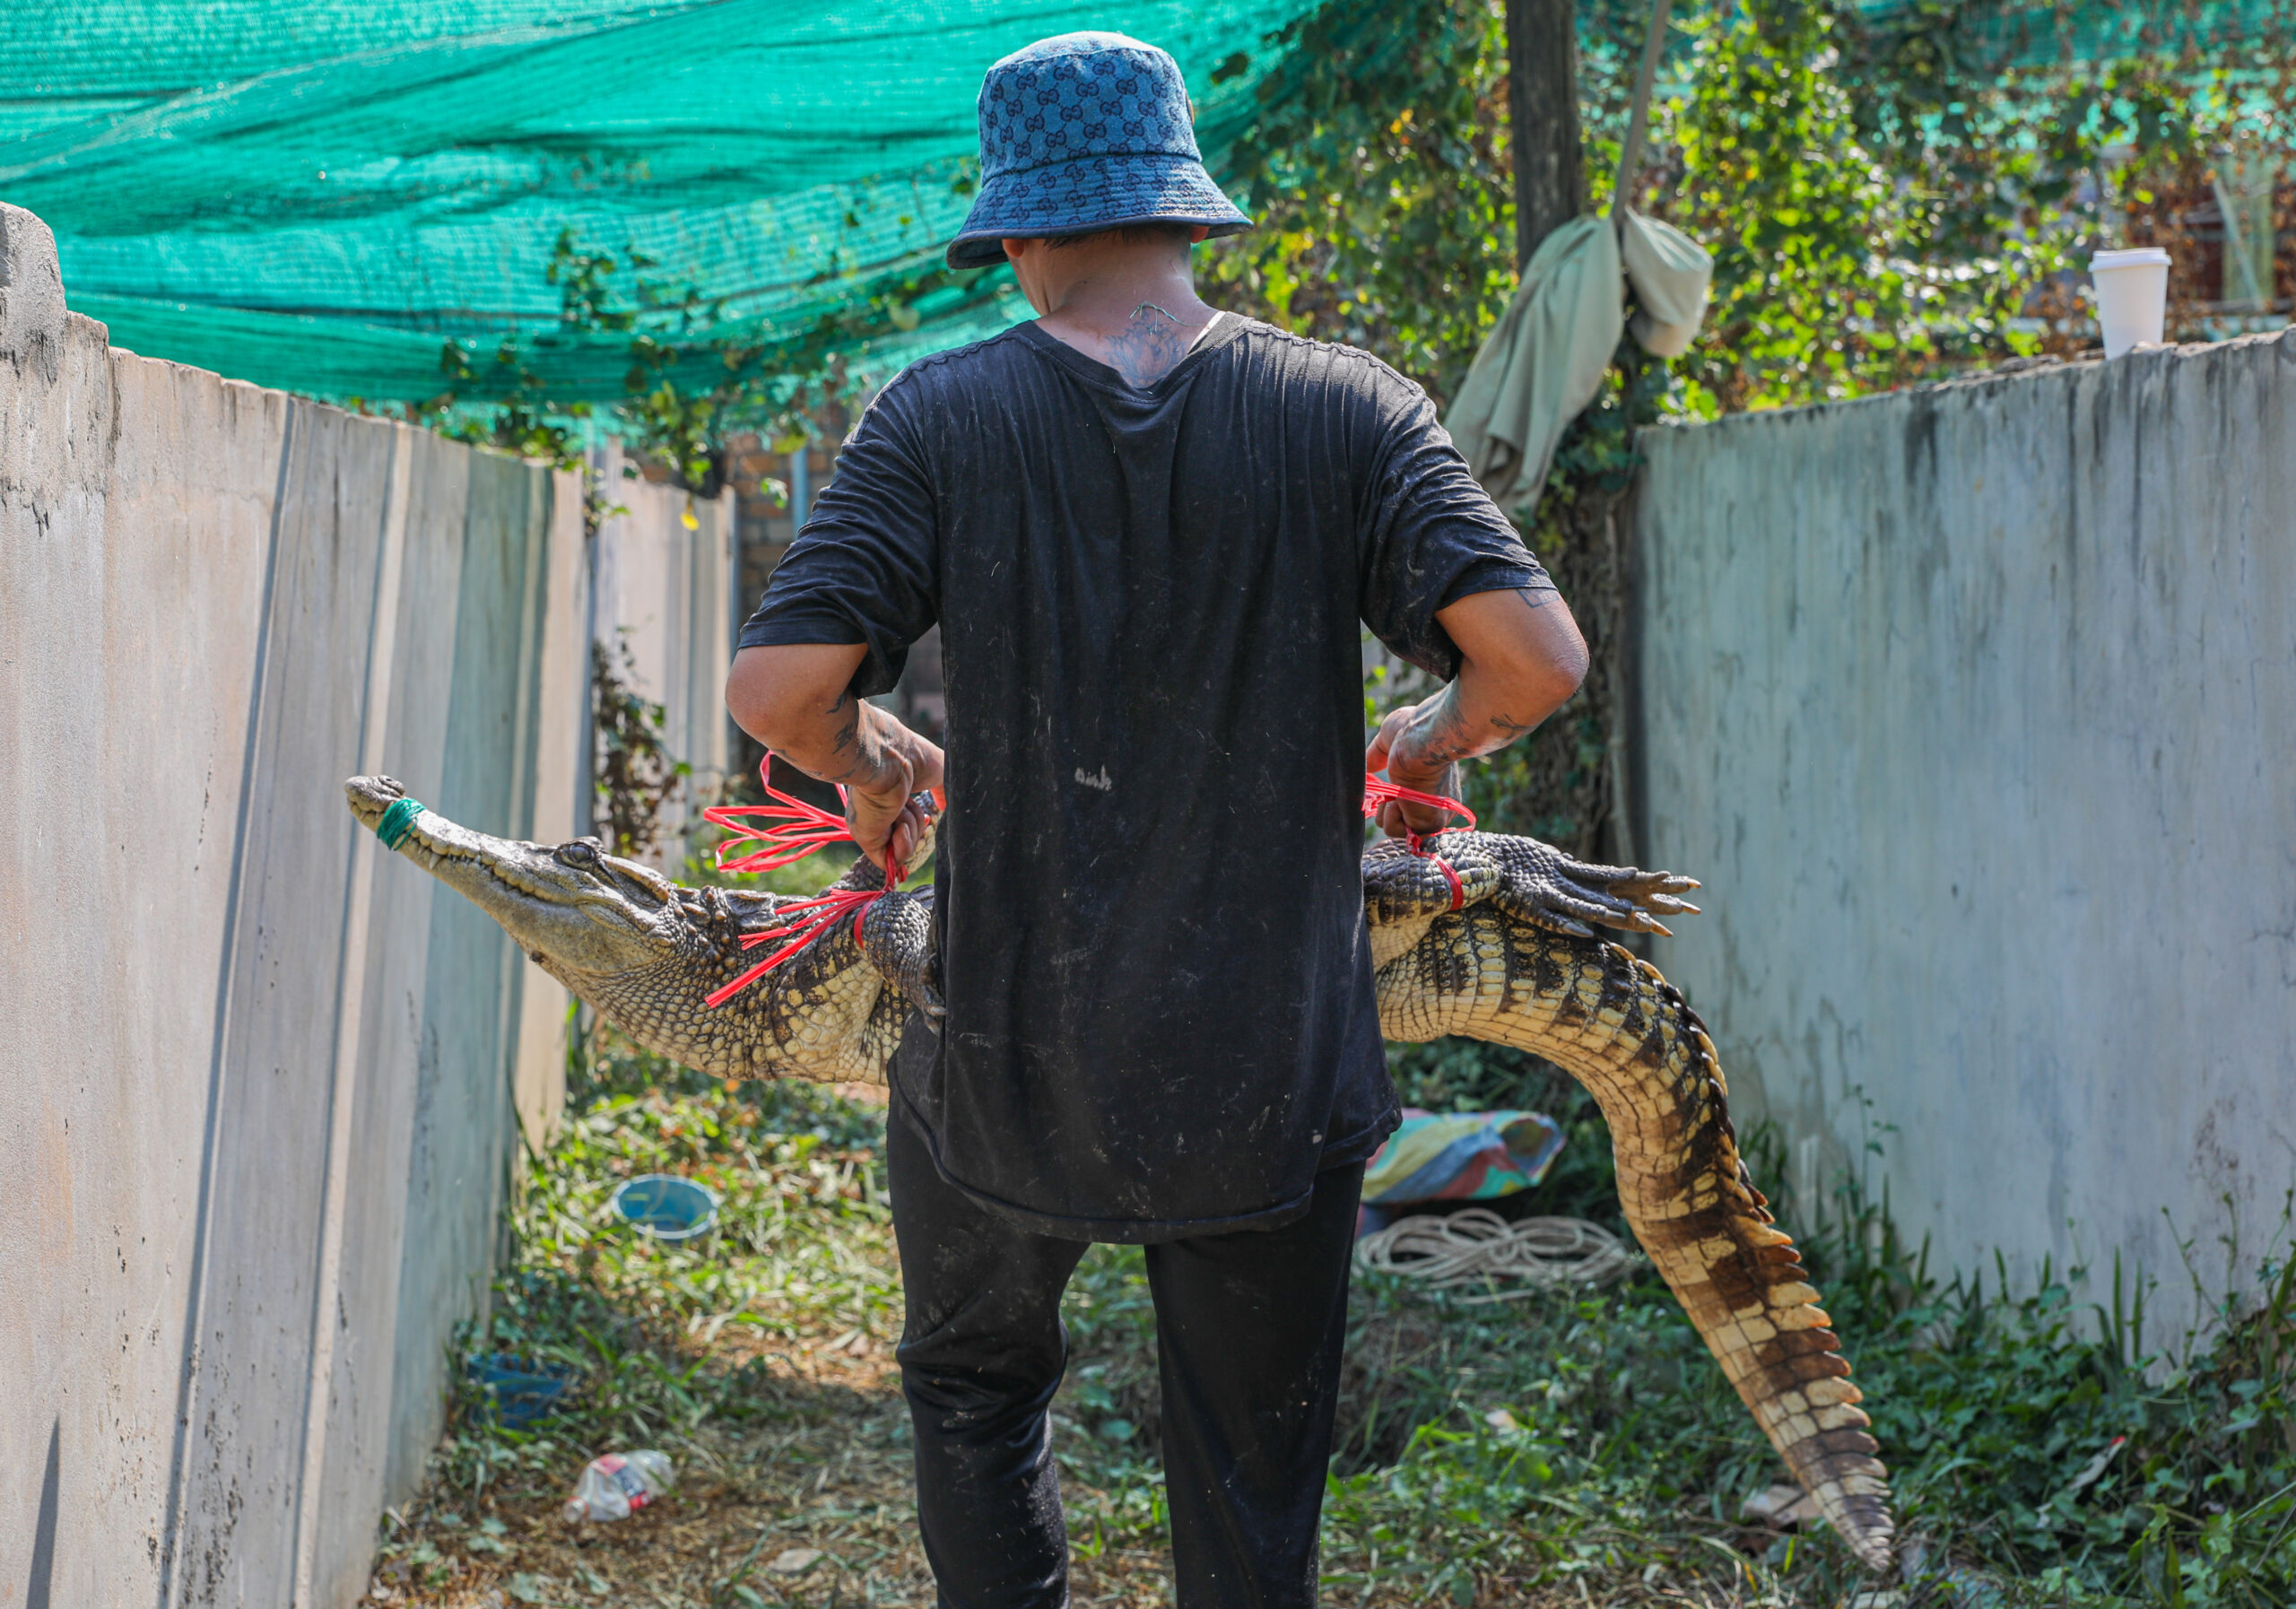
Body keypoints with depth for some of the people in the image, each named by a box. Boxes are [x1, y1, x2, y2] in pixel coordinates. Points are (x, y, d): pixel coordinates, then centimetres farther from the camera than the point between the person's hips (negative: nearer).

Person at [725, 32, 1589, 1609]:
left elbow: (779, 685, -15)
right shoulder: (1345, 410, -5)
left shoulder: (944, 416, -6)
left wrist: (869, 759, 8)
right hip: (1270, 1078, 0)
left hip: (1010, 1066, 0)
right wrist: (1435, 739, 8)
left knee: (976, 1388, 27)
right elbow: (1537, 654, -14)